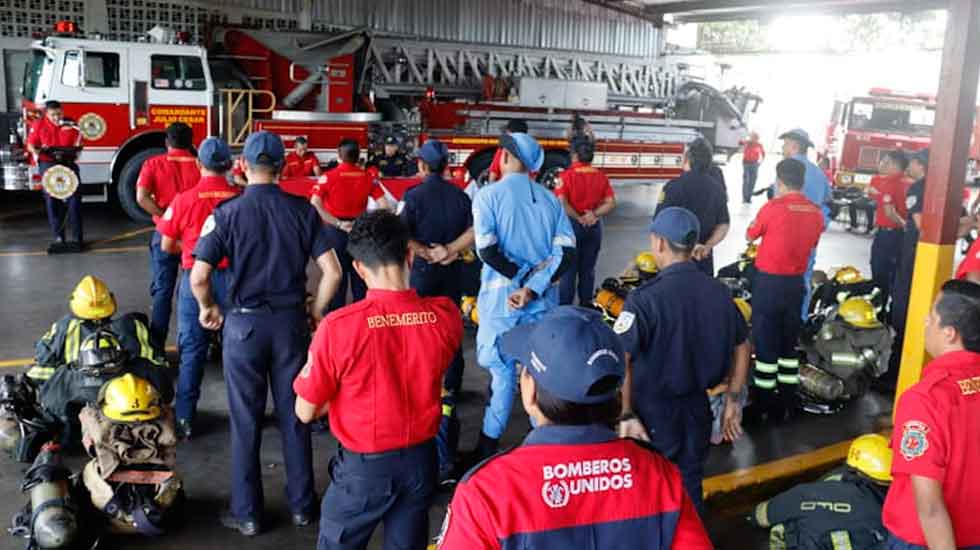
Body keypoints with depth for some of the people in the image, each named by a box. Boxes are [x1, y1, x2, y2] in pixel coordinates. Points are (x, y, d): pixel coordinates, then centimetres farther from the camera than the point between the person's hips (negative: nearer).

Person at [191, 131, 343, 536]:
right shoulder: (302, 210, -3)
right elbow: (332, 272, -6)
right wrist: (315, 313, 8)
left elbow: (198, 278, -12)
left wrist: (208, 309, 8)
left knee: (246, 421, 10)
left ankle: (247, 514, 21)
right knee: (294, 415, 14)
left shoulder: (227, 213, -8)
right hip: (291, 321, 2)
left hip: (244, 324, -2)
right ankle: (301, 505, 26)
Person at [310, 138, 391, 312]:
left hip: (335, 229, -2)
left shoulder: (329, 176, -10)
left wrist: (338, 224, -19)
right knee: (359, 273, 16)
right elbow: (384, 205, -6)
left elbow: (314, 204, -21)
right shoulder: (367, 177, -2)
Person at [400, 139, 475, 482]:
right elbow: (475, 231, -7)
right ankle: (449, 397, 20)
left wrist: (428, 253, -12)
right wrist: (450, 250, -10)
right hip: (453, 275, 4)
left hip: (422, 274, -4)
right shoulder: (460, 196, 3)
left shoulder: (414, 195, -8)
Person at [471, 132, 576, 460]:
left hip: (501, 298, -3)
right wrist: (533, 287, -14)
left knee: (502, 371, 7)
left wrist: (525, 275, -7)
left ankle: (489, 446, 16)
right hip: (542, 300, 3)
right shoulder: (550, 199, 5)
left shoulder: (489, 195, -5)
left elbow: (487, 251, -15)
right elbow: (567, 252, -5)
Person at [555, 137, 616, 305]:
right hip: (594, 226, 4)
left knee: (568, 268, 5)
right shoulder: (601, 176, 3)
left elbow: (562, 203, -19)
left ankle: (564, 305, 8)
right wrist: (595, 214, -9)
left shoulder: (567, 175, -10)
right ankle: (586, 304, 20)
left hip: (572, 224, -4)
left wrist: (578, 218, -10)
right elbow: (611, 203, -2)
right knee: (588, 268, 13)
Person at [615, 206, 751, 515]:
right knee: (690, 485, 22)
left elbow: (620, 362, -24)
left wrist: (625, 415, -19)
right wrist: (733, 400, 17)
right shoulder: (719, 292, -2)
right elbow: (742, 348, 8)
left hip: (653, 413, -5)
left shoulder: (645, 299, -21)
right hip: (698, 407, 5)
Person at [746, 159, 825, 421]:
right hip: (796, 282, 5)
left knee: (765, 341, 4)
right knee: (789, 342, 16)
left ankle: (764, 402, 9)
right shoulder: (817, 213, 0)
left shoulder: (773, 207, -15)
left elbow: (750, 236, 0)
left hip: (768, 281, -5)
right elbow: (811, 247, 14)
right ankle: (789, 400, 22)